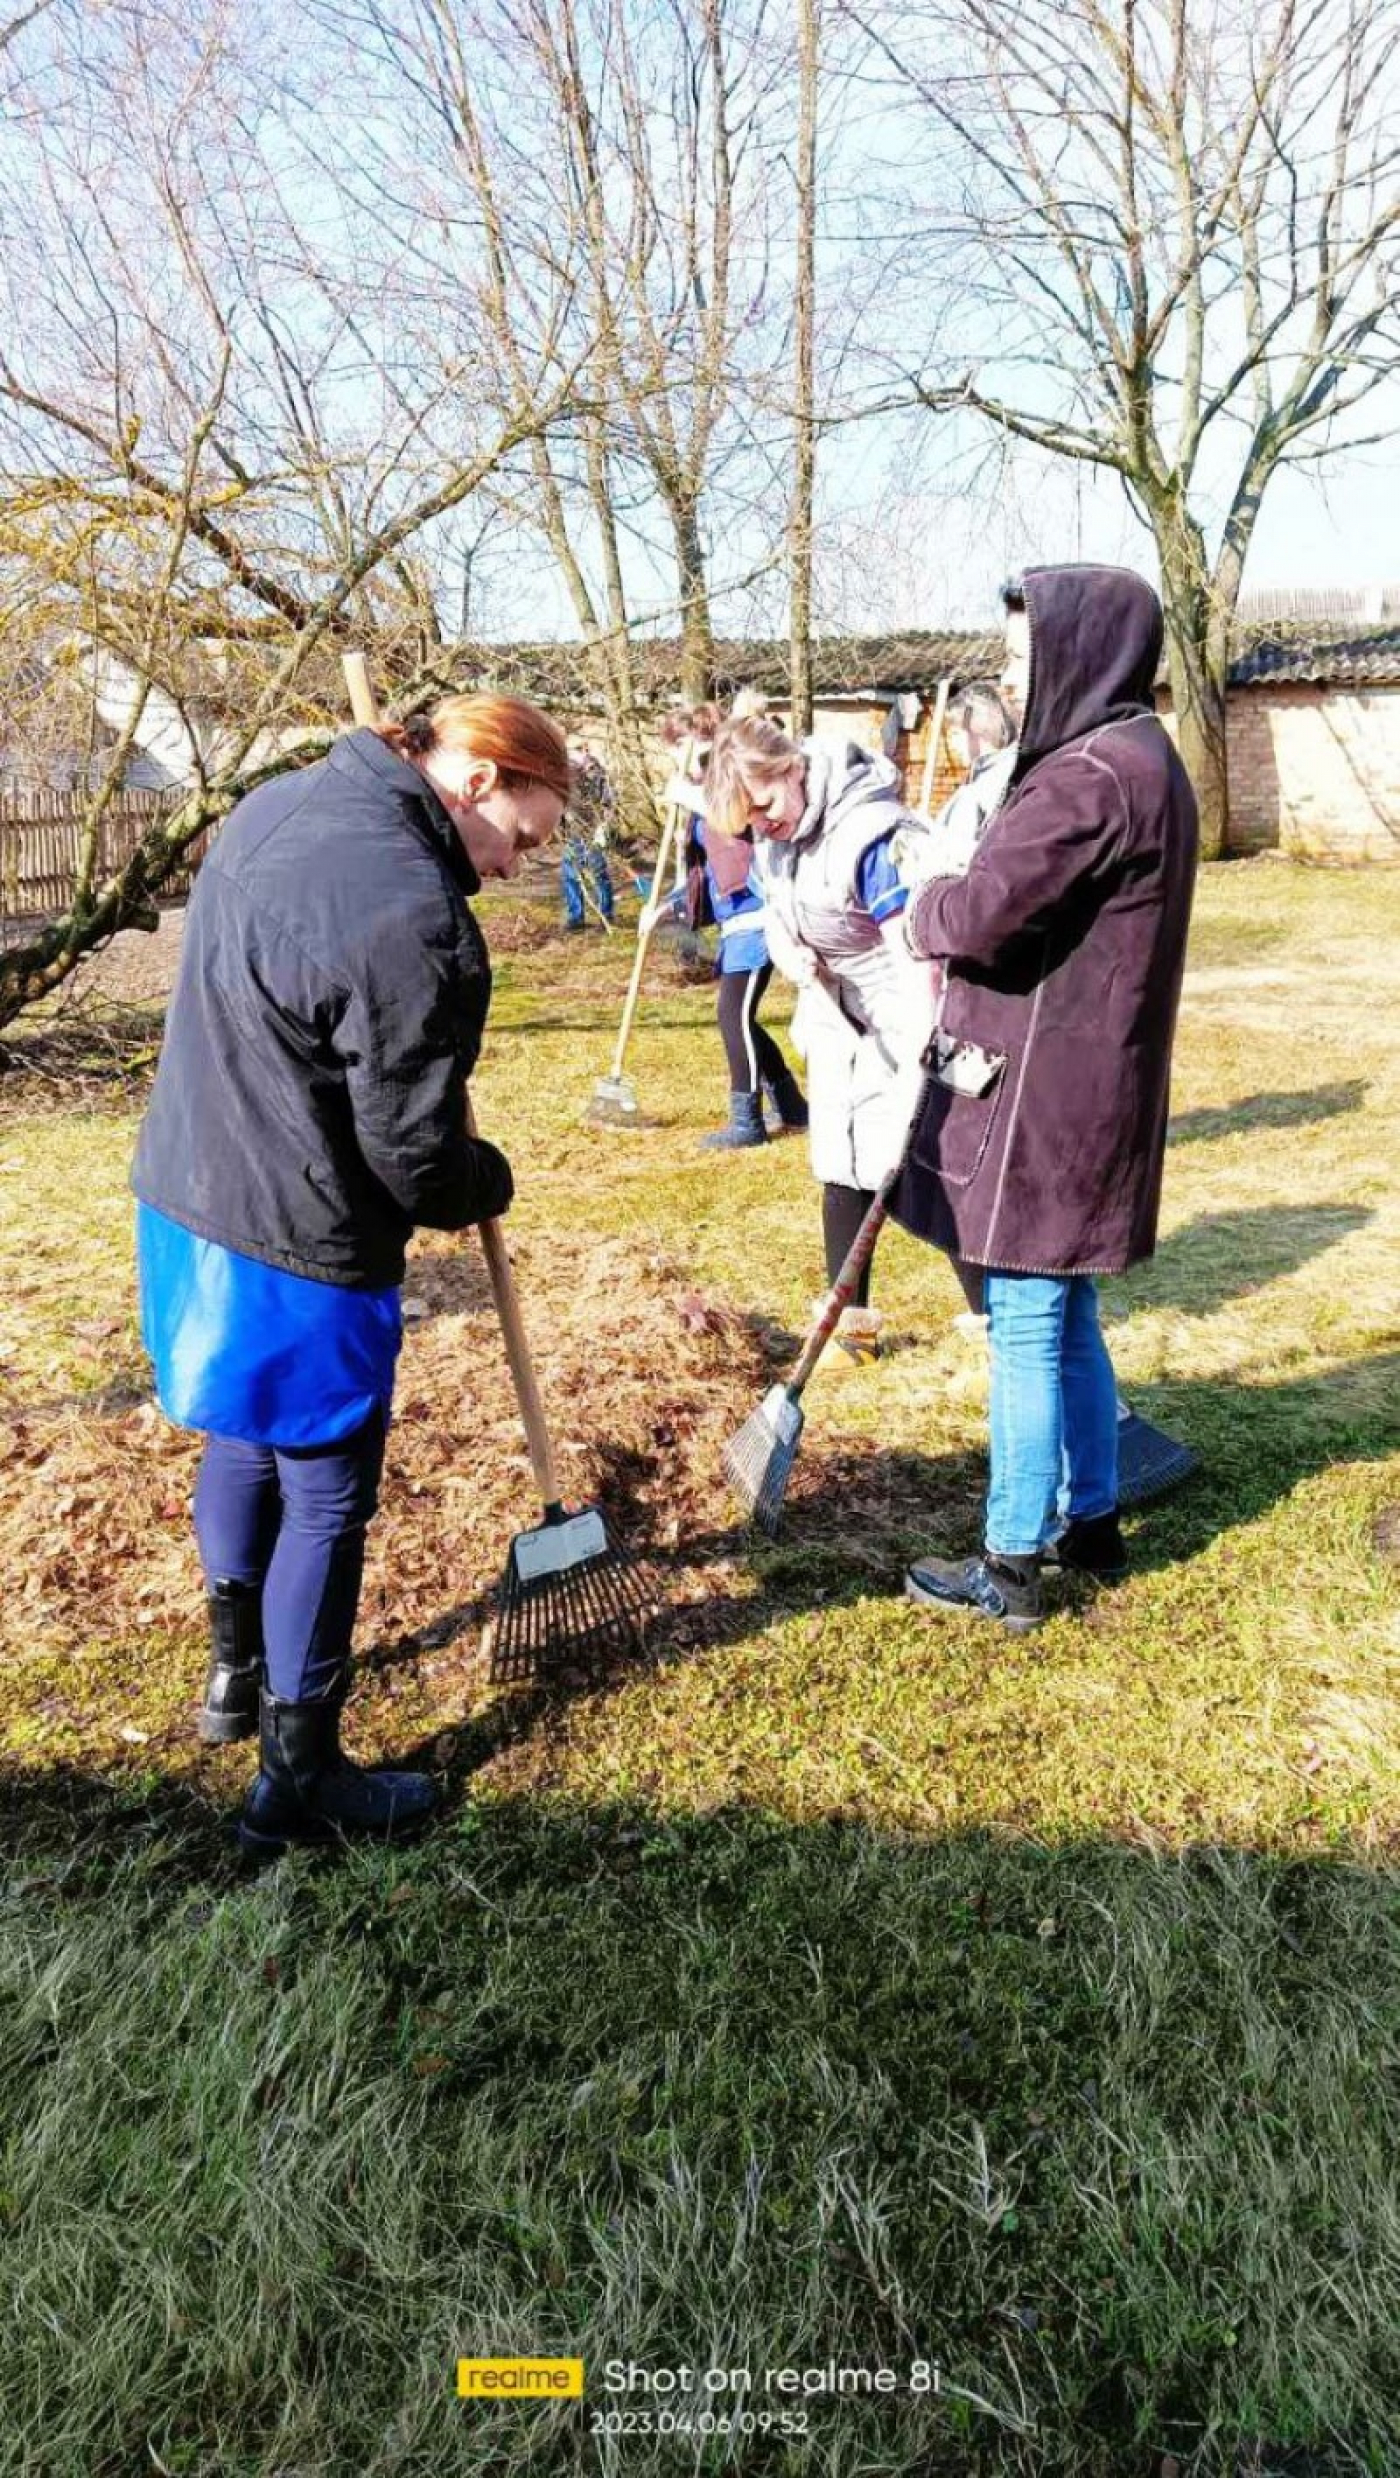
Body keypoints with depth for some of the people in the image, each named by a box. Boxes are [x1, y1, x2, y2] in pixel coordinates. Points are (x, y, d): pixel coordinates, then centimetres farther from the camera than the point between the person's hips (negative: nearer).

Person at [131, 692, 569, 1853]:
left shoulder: (278, 803, 5)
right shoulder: (420, 926, -25)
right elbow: (413, 1156, -21)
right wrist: (487, 1183, 2)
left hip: (182, 1196, 9)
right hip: (295, 1252, -9)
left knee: (246, 1439, 27)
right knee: (325, 1496, 8)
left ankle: (236, 1671, 45)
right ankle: (299, 1775, 24)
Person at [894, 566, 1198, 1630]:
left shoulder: (1090, 778, -19)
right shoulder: (1141, 761, 16)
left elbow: (984, 911, -26)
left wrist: (922, 914, -6)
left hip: (1044, 1098, -10)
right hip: (1086, 1091, 10)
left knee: (1028, 1330, -1)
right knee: (1069, 1321, 19)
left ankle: (1013, 1568, 11)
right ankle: (1094, 1520, 32)